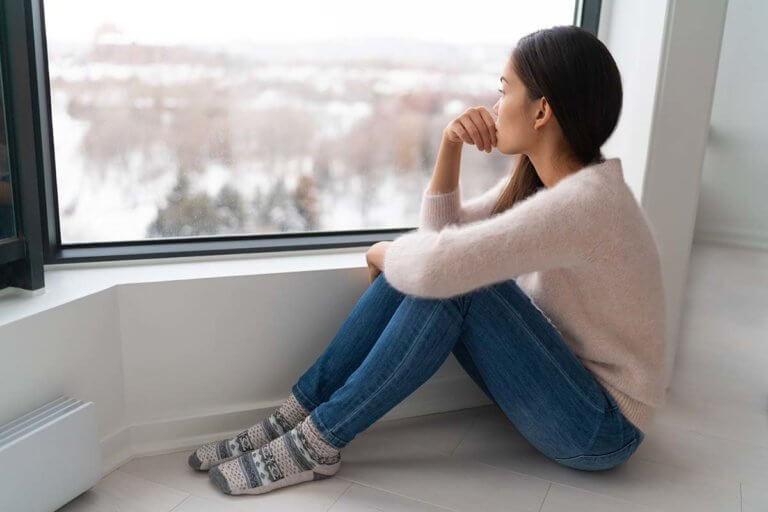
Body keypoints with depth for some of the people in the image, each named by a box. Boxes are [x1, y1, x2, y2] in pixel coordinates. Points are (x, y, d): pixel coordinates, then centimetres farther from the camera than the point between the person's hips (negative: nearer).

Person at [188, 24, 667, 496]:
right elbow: (441, 233, 6)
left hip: (602, 425, -8)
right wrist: (450, 145, -9)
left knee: (451, 283, -28)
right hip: (562, 379, 8)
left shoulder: (585, 202, -28)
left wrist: (384, 253, -15)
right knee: (410, 270, -10)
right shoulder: (540, 178, 1)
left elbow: (438, 264, -38)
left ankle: (319, 441, -16)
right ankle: (298, 414, -7)